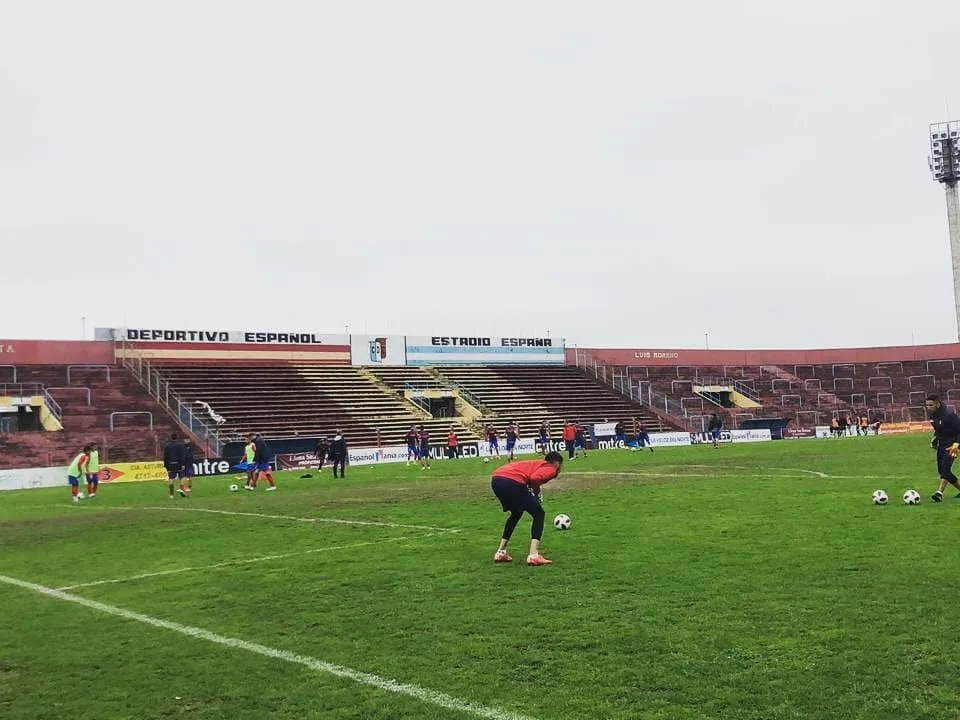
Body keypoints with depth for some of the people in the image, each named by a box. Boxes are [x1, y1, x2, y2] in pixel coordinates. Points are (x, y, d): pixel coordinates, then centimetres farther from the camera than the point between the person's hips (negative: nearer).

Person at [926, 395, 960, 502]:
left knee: (945, 469, -20)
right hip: (941, 445, 9)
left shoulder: (948, 415, -21)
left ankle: (939, 494, -27)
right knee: (941, 471, 10)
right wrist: (934, 439, 10)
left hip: (951, 445, -9)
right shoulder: (932, 415, 3)